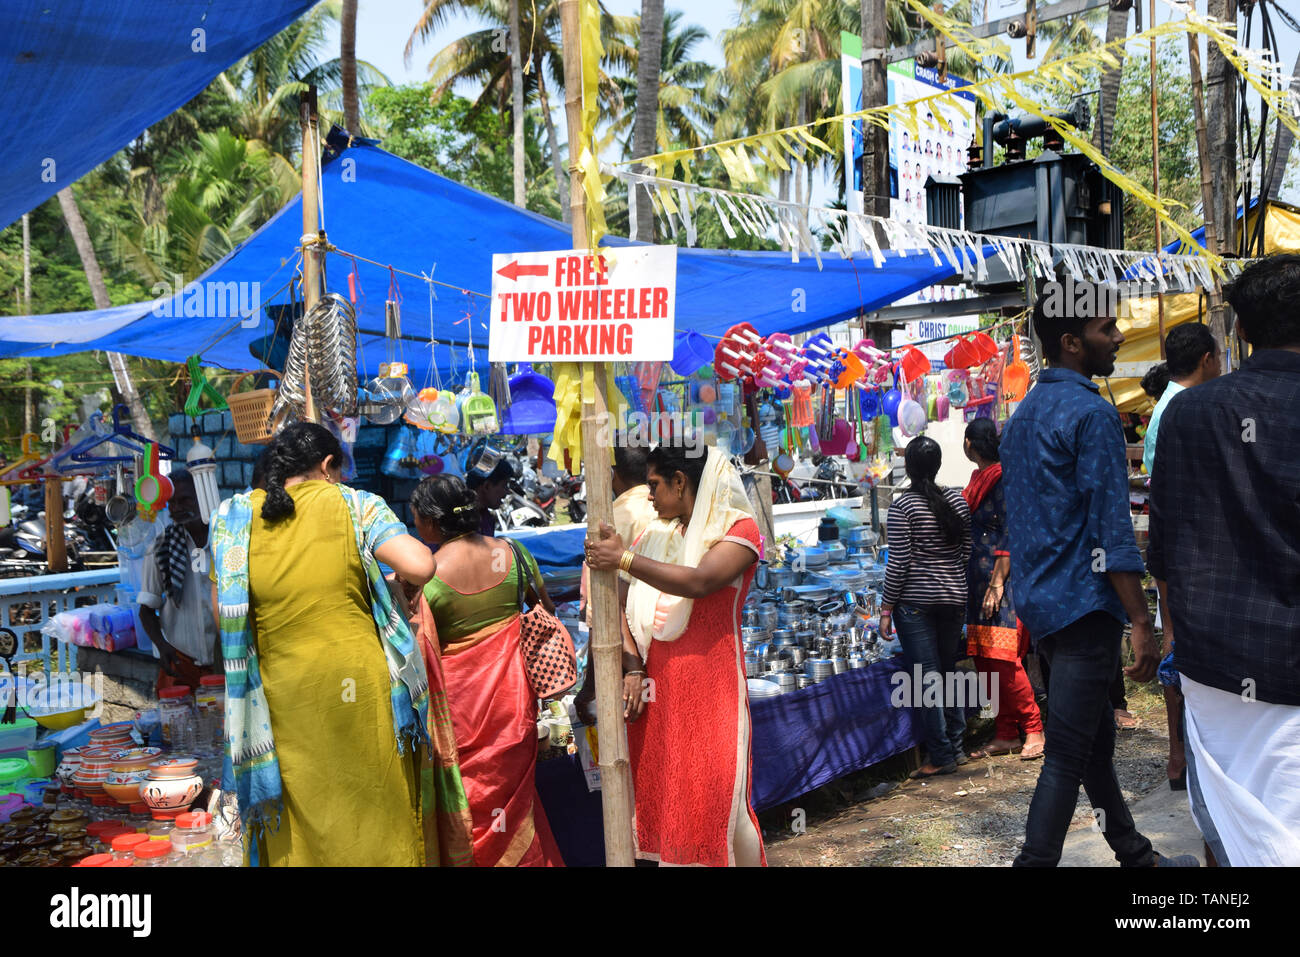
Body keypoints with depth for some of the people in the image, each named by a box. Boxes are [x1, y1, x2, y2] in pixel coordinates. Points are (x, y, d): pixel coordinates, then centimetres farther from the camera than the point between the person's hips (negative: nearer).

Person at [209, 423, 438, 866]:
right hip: (360, 686, -2)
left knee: (298, 827, 16)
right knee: (375, 812, 14)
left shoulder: (235, 517, 2)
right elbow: (420, 566, -17)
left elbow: (223, 615, 4)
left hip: (282, 693, 2)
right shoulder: (354, 504, -4)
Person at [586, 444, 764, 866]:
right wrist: (631, 666, -5)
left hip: (711, 687, -5)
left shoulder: (738, 529, -4)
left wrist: (625, 558, -21)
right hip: (657, 687, 5)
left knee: (716, 798, -4)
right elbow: (621, 604, 8)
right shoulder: (656, 535, 13)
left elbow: (699, 582, -23)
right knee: (660, 795, 8)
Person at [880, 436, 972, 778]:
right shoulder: (958, 500, 5)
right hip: (954, 599, 6)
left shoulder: (903, 506, -12)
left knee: (927, 678, 1)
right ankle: (957, 747, 23)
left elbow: (899, 563, -14)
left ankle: (941, 756, 5)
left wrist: (886, 608, -7)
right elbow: (967, 553, 10)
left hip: (916, 602, -6)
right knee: (949, 672, 17)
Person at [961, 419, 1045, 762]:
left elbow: (1010, 536, -15)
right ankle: (1006, 735, 14)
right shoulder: (979, 479, 15)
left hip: (1002, 579, -9)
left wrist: (997, 583, -19)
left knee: (1003, 659, -10)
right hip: (978, 580, 9)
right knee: (985, 659, 7)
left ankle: (1033, 729, 2)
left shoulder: (1003, 479, -11)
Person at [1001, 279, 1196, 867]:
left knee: (1094, 737, 19)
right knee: (1068, 756, -4)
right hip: (1084, 604, -9)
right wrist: (1142, 623, -15)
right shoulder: (1091, 412, -14)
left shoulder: (1022, 414, 14)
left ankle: (1135, 856, 34)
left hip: (1037, 601, 9)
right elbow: (1111, 528, -19)